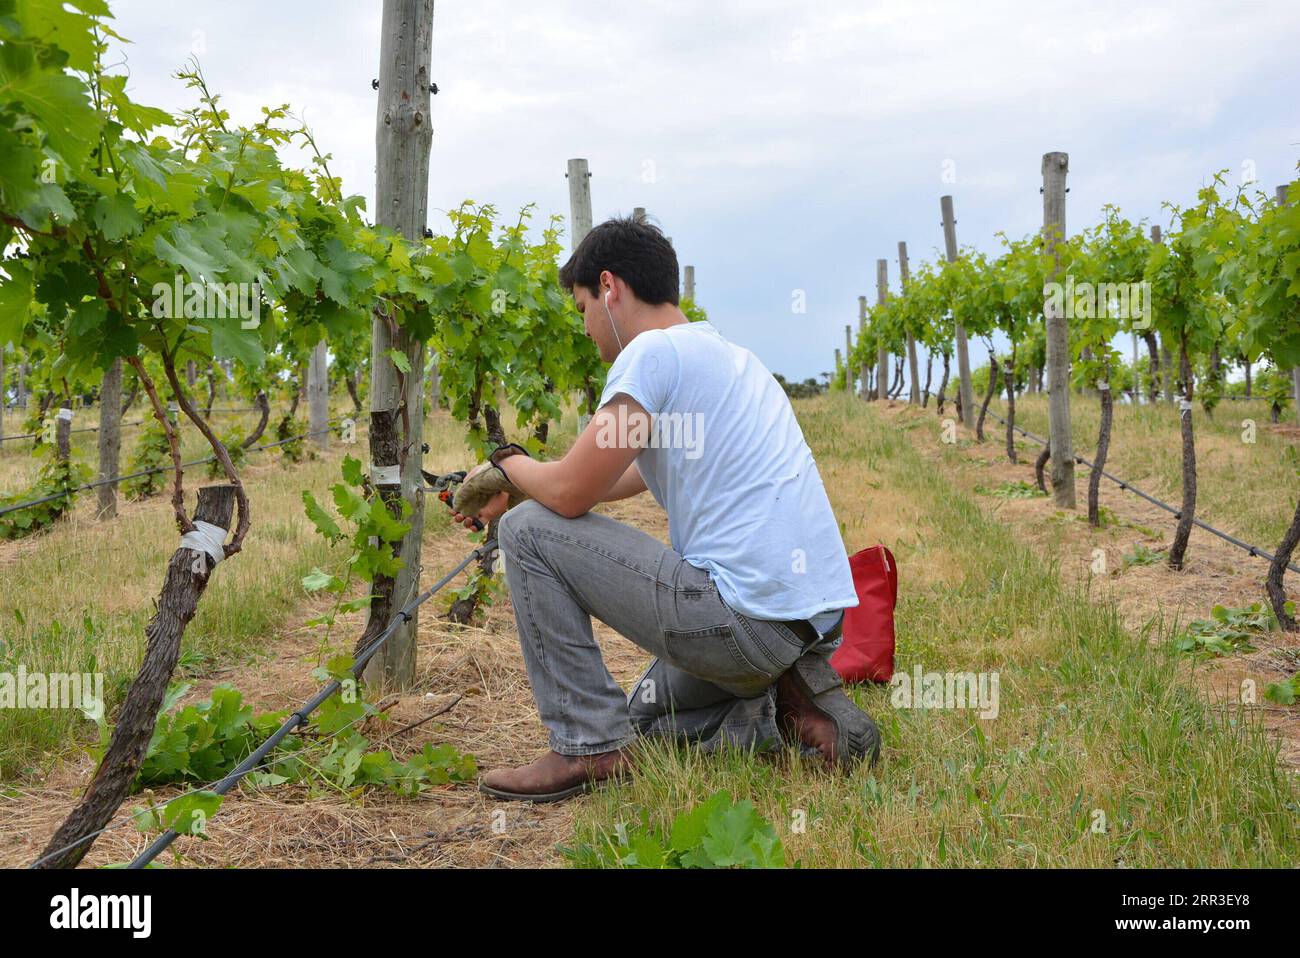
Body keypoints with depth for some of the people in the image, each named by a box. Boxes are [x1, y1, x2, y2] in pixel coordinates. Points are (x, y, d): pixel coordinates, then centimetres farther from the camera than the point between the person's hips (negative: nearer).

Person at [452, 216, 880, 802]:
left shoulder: (653, 351, -10)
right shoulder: (725, 354, 20)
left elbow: (570, 493, -13)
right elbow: (630, 475, 31)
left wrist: (507, 465, 9)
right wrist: (518, 485, 35)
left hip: (747, 616, -10)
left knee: (528, 530, -2)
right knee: (649, 712, 34)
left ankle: (589, 747, 0)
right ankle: (788, 706, 8)